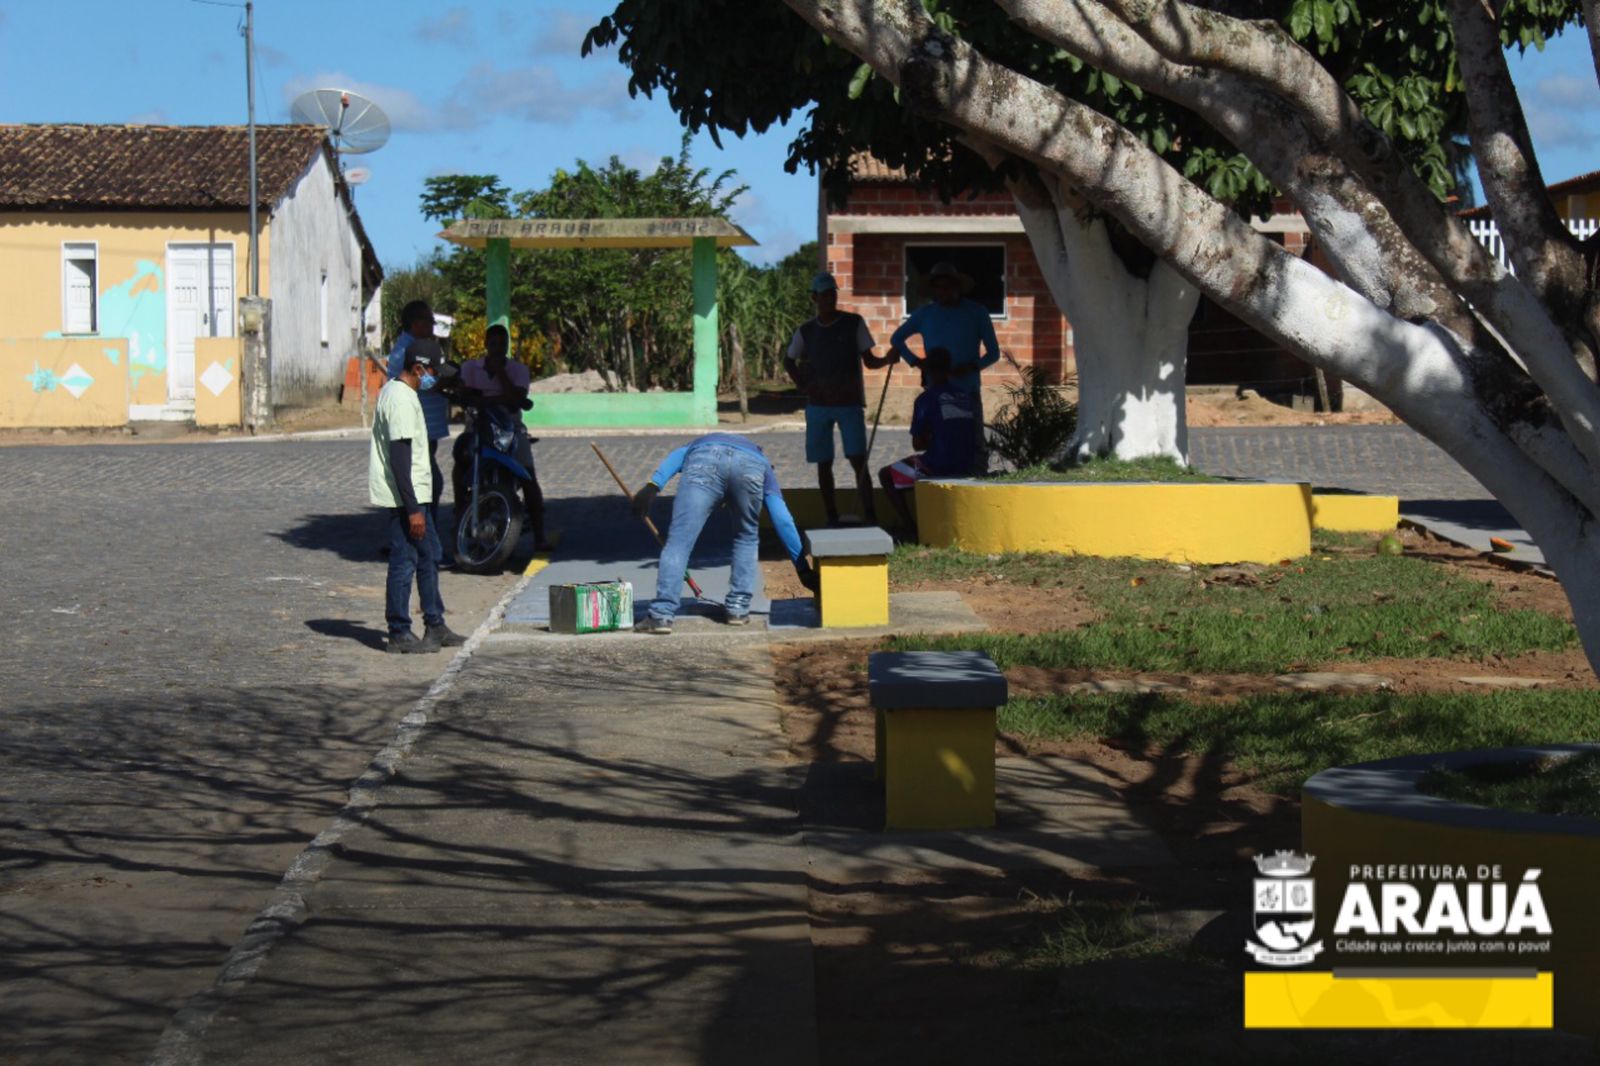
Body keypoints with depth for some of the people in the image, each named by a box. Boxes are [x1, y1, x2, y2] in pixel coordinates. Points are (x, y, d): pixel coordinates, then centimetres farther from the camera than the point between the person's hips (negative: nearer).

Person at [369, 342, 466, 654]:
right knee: (404, 561, -4)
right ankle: (399, 634, 2)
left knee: (429, 555, 16)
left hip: (415, 493, 11)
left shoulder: (395, 392, 14)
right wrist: (412, 508, -23)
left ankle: (435, 627, 23)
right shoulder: (401, 400, -19)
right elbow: (399, 458, -23)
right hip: (406, 497, -11)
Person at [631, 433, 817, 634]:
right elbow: (783, 521, 31)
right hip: (751, 467, 1)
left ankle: (661, 615, -10)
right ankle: (737, 607, 19)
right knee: (746, 538, 26)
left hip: (704, 462, -1)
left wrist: (652, 486, 4)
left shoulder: (700, 443, 45)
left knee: (679, 542, -1)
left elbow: (676, 456, 19)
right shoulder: (762, 460, 41)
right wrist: (803, 567, 30)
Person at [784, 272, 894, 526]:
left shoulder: (854, 324, 0)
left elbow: (869, 361, 1)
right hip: (818, 405, 3)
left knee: (858, 460, -13)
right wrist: (804, 386, 6)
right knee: (823, 464, 3)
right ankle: (832, 519, 10)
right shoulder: (806, 332, 5)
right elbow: (789, 361, 20)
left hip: (850, 403, -3)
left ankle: (871, 517, -16)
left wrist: (887, 360, -20)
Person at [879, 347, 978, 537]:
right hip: (965, 469, 7)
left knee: (886, 475, 15)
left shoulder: (926, 399, -9)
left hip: (937, 467, -7)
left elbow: (917, 444, -6)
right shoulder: (965, 397, 9)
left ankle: (910, 527, 5)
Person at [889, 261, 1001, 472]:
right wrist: (915, 361, 2)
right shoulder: (925, 313, 9)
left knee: (974, 443, -6)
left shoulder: (976, 312, 6)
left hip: (968, 391, -1)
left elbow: (993, 352, 7)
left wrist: (972, 367, -13)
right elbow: (897, 339, 19)